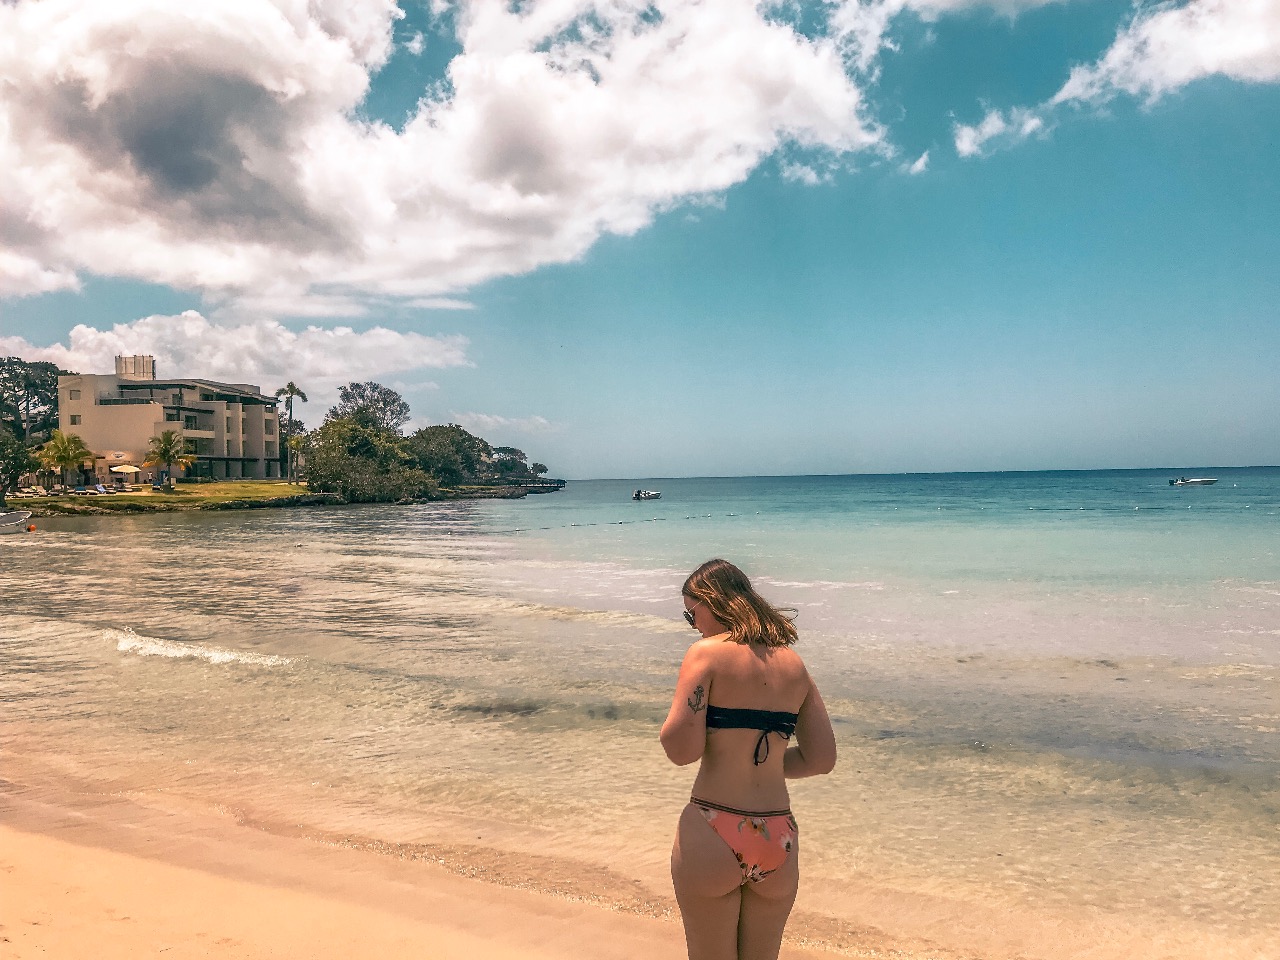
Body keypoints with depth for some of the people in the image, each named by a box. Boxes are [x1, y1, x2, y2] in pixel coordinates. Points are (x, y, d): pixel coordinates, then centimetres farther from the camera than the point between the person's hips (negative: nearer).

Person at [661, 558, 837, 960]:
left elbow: (682, 749, -17)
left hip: (713, 837, -5)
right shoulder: (794, 664, 7)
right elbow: (822, 758, 7)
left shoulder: (707, 653, -9)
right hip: (778, 841, 5)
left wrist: (674, 718, 3)